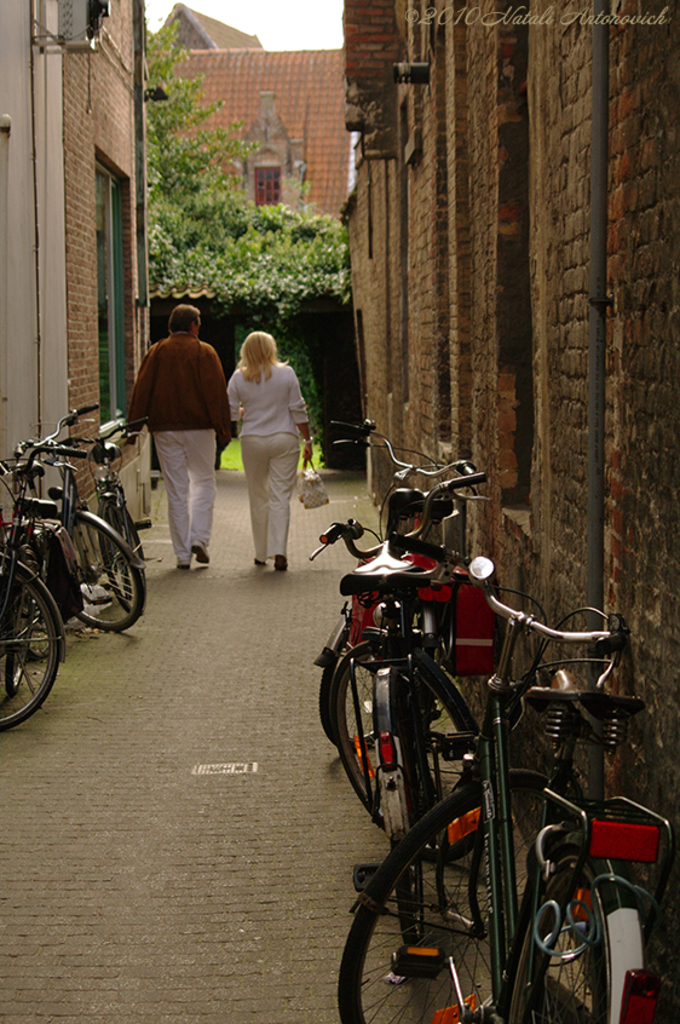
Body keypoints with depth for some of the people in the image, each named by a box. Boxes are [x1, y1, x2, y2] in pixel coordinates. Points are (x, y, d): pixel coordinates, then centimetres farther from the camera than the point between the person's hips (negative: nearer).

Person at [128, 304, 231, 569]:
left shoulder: (156, 352, 6)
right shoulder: (205, 352, -1)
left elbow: (141, 392, 4)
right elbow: (216, 393, -6)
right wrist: (223, 429, -4)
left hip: (164, 429, 2)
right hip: (198, 428, -2)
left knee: (176, 490, 5)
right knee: (203, 481, 13)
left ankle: (182, 553, 5)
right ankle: (199, 538, -3)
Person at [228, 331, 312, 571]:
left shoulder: (238, 378, 0)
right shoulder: (286, 373, -2)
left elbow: (231, 413, 3)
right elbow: (298, 410, -2)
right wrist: (307, 439, 5)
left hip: (252, 441, 1)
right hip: (284, 440, -1)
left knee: (258, 497, 11)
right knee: (280, 496, -1)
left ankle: (261, 553, 16)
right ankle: (279, 552, -12)